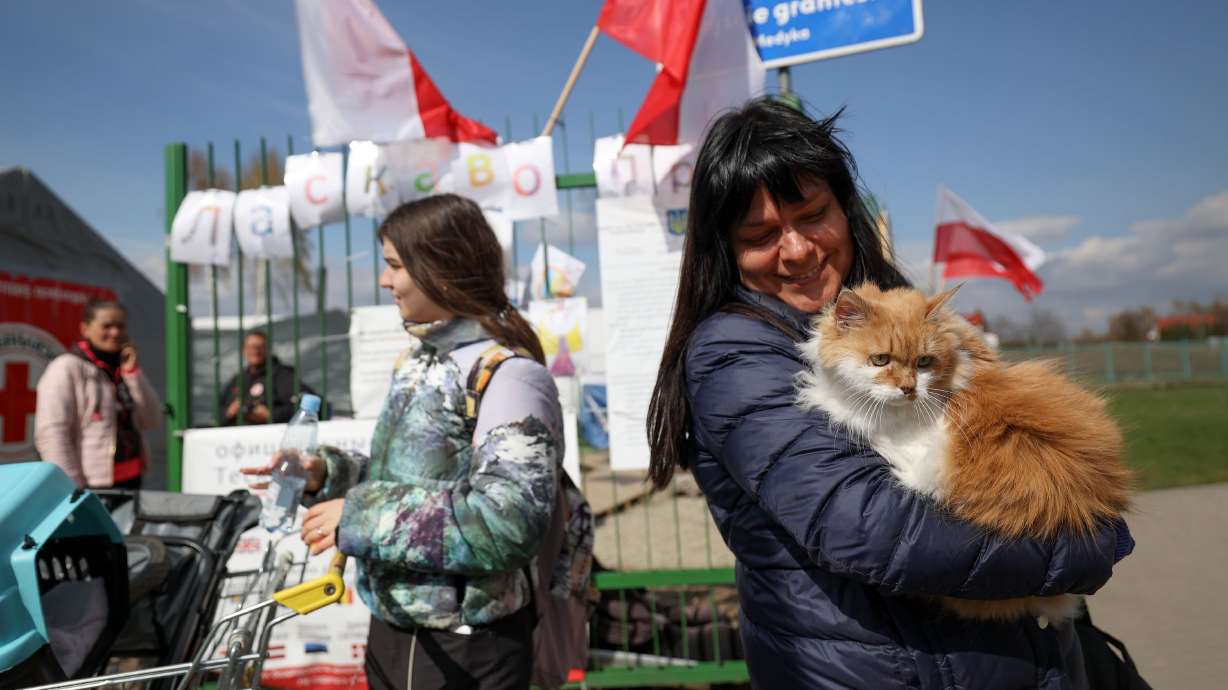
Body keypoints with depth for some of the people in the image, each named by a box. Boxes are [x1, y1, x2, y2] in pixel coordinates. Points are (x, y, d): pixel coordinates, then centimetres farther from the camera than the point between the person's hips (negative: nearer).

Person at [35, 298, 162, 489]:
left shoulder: (124, 367, 13)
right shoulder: (66, 369, -7)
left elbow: (151, 421, 6)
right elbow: (51, 434, -13)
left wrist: (133, 373, -3)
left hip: (131, 480, 7)